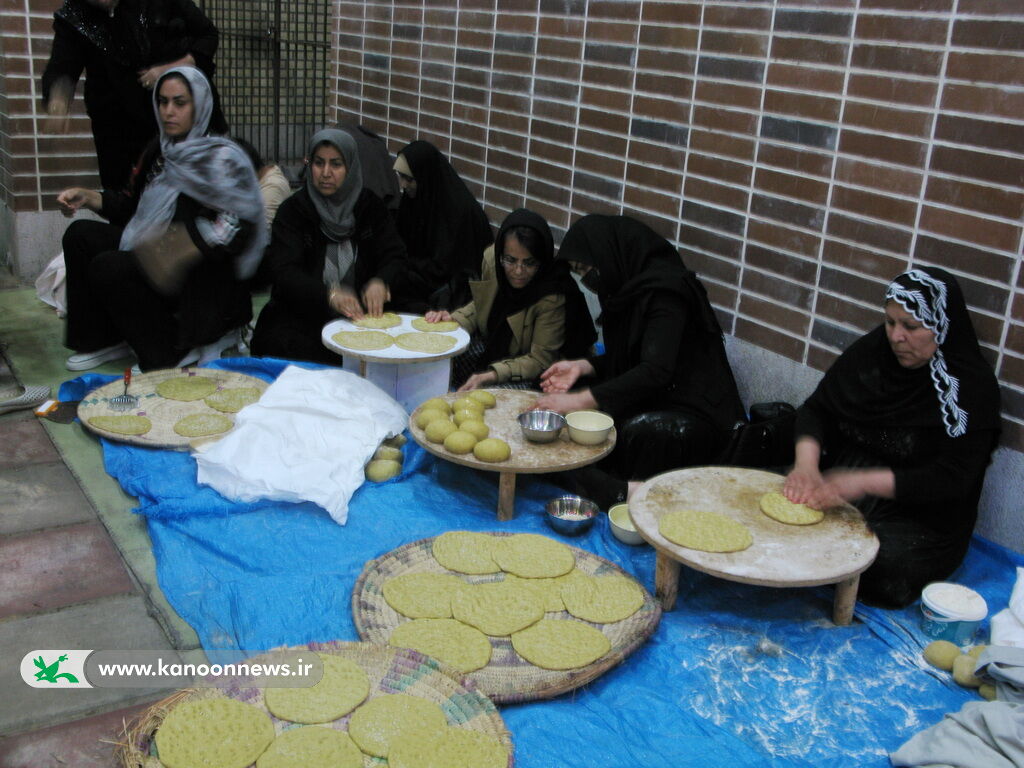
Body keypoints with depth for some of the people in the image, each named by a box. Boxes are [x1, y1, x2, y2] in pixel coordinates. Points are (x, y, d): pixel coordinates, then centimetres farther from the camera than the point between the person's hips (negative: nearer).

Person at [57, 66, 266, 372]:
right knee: (80, 235, 1)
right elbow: (139, 209, 18)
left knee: (108, 267, -24)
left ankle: (167, 359, -8)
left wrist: (188, 246, -40)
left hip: (206, 276, -8)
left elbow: (241, 226, -25)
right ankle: (104, 339, 9)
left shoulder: (221, 157, -14)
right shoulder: (160, 153, 11)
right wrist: (90, 198, 3)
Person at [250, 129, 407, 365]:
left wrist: (380, 282, -24)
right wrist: (329, 294, -32)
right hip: (300, 315, -2)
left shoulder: (369, 206, 7)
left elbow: (394, 255, 1)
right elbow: (283, 270, -13)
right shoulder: (292, 210, -1)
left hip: (358, 316, 2)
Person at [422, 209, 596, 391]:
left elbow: (540, 360, -22)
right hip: (489, 347, 6)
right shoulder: (491, 258, -13)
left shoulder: (553, 298, -30)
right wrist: (454, 320, -13)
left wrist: (492, 375, -35)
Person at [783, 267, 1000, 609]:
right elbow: (816, 408, 3)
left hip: (919, 519, -3)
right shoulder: (874, 349, 2)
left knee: (884, 562, -33)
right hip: (838, 482, 4)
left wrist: (863, 482, -27)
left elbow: (953, 478, -17)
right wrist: (807, 465, -18)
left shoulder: (974, 385, -11)